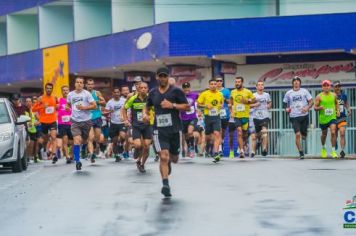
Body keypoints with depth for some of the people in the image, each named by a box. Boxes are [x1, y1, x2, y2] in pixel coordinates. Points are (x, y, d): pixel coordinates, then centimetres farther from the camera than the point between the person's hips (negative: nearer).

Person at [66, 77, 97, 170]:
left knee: (84, 140, 13)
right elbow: (68, 105, 24)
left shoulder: (87, 94, -5)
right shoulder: (70, 94, 5)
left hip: (86, 121, -1)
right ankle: (77, 161, -12)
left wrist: (84, 107, -19)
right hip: (75, 121, 1)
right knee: (77, 141, -16)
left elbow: (94, 106, -8)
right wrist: (68, 109, 2)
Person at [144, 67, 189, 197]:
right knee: (163, 157, -18)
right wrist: (145, 114, 2)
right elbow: (147, 106, 24)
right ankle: (165, 184, -17)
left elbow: (187, 107, -5)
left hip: (174, 129, 0)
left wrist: (172, 105, -19)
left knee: (174, 159, 13)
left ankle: (168, 162, 50)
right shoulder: (153, 93, 7)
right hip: (159, 130, 0)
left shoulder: (176, 91, -3)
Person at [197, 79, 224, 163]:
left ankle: (216, 153, -20)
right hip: (208, 117, -1)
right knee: (208, 136, 10)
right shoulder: (204, 94, -2)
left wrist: (221, 105, 2)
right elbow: (198, 104, 1)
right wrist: (206, 106, -15)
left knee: (217, 134, -16)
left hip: (217, 117, 1)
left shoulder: (220, 94, 6)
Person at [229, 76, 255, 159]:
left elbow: (254, 100, 4)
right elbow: (231, 103, 18)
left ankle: (242, 145, 39)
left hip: (245, 116, -1)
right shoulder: (233, 92, 6)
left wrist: (247, 101, -14)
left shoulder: (248, 92, -3)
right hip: (236, 116, 1)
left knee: (245, 133, 9)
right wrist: (231, 112, 6)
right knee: (239, 133, -11)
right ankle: (241, 150, -14)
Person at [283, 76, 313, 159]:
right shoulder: (288, 93, 8)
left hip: (304, 115, 1)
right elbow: (285, 103, 20)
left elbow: (311, 102, 4)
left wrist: (307, 107, -14)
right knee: (297, 134, -14)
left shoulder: (304, 91, 6)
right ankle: (301, 153, -10)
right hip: (294, 117, -1)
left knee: (303, 133, 8)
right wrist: (286, 108, 0)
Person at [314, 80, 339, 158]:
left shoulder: (334, 95, 4)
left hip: (332, 117, 1)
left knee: (333, 132, -17)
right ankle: (323, 148, 42)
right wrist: (319, 108, -25)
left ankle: (333, 151, -9)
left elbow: (336, 103, 22)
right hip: (323, 119, -1)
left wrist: (337, 110, 8)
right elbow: (315, 107, -4)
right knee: (324, 134, 14)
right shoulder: (319, 97, -6)